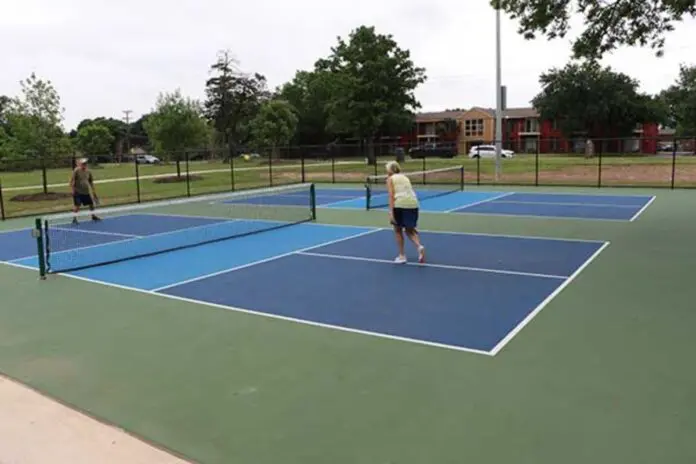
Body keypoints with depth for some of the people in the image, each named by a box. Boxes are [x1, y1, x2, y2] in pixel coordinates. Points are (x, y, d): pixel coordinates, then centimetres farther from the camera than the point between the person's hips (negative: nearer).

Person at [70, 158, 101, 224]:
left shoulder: (88, 172, 7)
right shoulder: (76, 171, -10)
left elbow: (91, 182, 15)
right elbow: (72, 181, -11)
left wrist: (93, 191, 14)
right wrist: (72, 189, -18)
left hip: (86, 192, 6)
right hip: (78, 192, -6)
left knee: (91, 204, 11)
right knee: (77, 205, -9)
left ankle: (93, 216, 30)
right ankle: (74, 218, -1)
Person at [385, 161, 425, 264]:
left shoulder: (390, 179, 9)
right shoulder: (405, 178, 25)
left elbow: (391, 195, -5)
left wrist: (391, 212, -11)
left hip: (399, 204, -4)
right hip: (413, 204, 4)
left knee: (398, 230, 15)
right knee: (410, 231, 17)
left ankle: (402, 256, 17)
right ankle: (419, 246, -9)